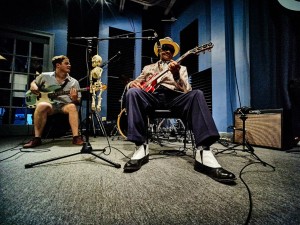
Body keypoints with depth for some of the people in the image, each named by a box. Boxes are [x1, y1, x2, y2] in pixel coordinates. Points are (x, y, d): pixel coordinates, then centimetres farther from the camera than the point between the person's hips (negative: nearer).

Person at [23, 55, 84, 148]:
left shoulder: (74, 82, 8)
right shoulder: (45, 76, 10)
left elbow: (78, 101, 6)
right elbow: (33, 82, 27)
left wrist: (75, 99, -19)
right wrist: (33, 86, 2)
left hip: (64, 106, 0)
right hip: (49, 103, 0)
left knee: (72, 106, -33)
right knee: (42, 105, -34)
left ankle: (76, 137, -35)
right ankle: (37, 138, -24)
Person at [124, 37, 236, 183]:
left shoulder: (181, 68, 25)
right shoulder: (148, 68, 31)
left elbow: (186, 90, 8)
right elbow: (135, 82, 25)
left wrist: (176, 75, -13)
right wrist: (132, 83, -2)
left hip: (174, 96, 0)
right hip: (152, 95, 1)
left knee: (196, 95, -31)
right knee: (132, 92, -30)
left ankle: (203, 152, -40)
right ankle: (141, 148, -30)